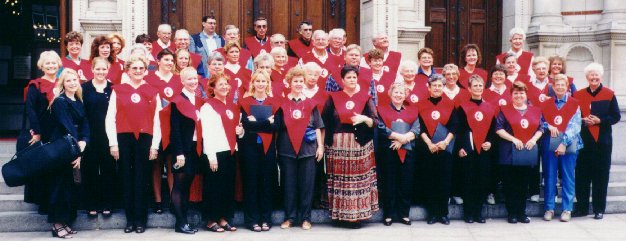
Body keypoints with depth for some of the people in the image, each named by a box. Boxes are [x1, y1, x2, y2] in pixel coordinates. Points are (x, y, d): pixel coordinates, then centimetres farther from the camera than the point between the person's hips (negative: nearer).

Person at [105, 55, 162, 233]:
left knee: (141, 180, 3)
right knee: (127, 179, 5)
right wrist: (113, 143, -4)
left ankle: (140, 220, 10)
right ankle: (130, 219, 14)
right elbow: (110, 118, 2)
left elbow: (157, 121, 4)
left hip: (145, 140, 0)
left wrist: (155, 145, -2)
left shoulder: (153, 93, 7)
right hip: (123, 139, 0)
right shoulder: (118, 91, 6)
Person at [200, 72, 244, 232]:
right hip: (216, 153, -7)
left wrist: (240, 131, 3)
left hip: (230, 151, 7)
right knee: (214, 187, -2)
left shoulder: (232, 107, 16)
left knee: (229, 186, 9)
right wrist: (211, 156, -17)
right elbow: (207, 133, -12)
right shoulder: (208, 106, -6)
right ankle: (211, 220, 7)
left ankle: (223, 219, 18)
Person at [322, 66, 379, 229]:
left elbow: (375, 122, 2)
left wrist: (364, 119, -18)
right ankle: (340, 215, 6)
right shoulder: (333, 98, 7)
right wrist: (324, 144, -1)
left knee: (359, 178, -2)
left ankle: (357, 215, 4)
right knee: (339, 179, -2)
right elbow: (324, 122, 6)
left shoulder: (365, 97, 7)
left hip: (360, 146, 0)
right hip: (338, 146, 0)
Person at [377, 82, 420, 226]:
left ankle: (404, 214, 12)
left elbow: (416, 129, 1)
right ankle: (388, 214, 7)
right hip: (388, 150, -2)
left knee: (406, 183, 3)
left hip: (407, 151, 3)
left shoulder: (412, 111, 15)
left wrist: (403, 140, -14)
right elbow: (381, 128, -7)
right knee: (389, 183, 0)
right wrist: (398, 136, -14)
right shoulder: (382, 109, 7)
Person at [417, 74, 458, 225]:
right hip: (428, 148, 0)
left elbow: (454, 126, 2)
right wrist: (429, 143, -13)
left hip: (445, 148, 1)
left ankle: (443, 213, 9)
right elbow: (420, 127, -2)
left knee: (445, 181, 0)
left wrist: (445, 142, -12)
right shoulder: (421, 105, 4)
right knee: (430, 181, 1)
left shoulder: (450, 105, 7)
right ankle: (432, 213, 7)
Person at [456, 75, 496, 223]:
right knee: (468, 182, -1)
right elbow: (459, 130, -3)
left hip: (484, 150, 3)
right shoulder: (463, 107, 1)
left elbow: (493, 129, 12)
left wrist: (490, 142, -4)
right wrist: (460, 147, -11)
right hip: (468, 149, -3)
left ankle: (478, 212, 14)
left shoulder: (490, 108, 11)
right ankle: (468, 214, 7)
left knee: (483, 182, 4)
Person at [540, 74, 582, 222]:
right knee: (549, 178, 4)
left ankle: (567, 209, 9)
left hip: (569, 145, -2)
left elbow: (574, 126, -4)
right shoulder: (546, 104, 11)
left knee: (568, 178, 2)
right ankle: (549, 208, 11)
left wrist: (564, 143, -14)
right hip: (549, 145, 2)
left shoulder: (574, 104, 4)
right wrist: (548, 126, -10)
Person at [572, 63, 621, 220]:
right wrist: (582, 121, -11)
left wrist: (599, 121, -13)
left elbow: (616, 117, 0)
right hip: (583, 140, 2)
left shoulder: (609, 95, 2)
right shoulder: (578, 95, 8)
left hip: (602, 141, -2)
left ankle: (599, 209, 11)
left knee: (600, 175, 2)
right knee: (581, 174, 3)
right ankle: (582, 207, 13)